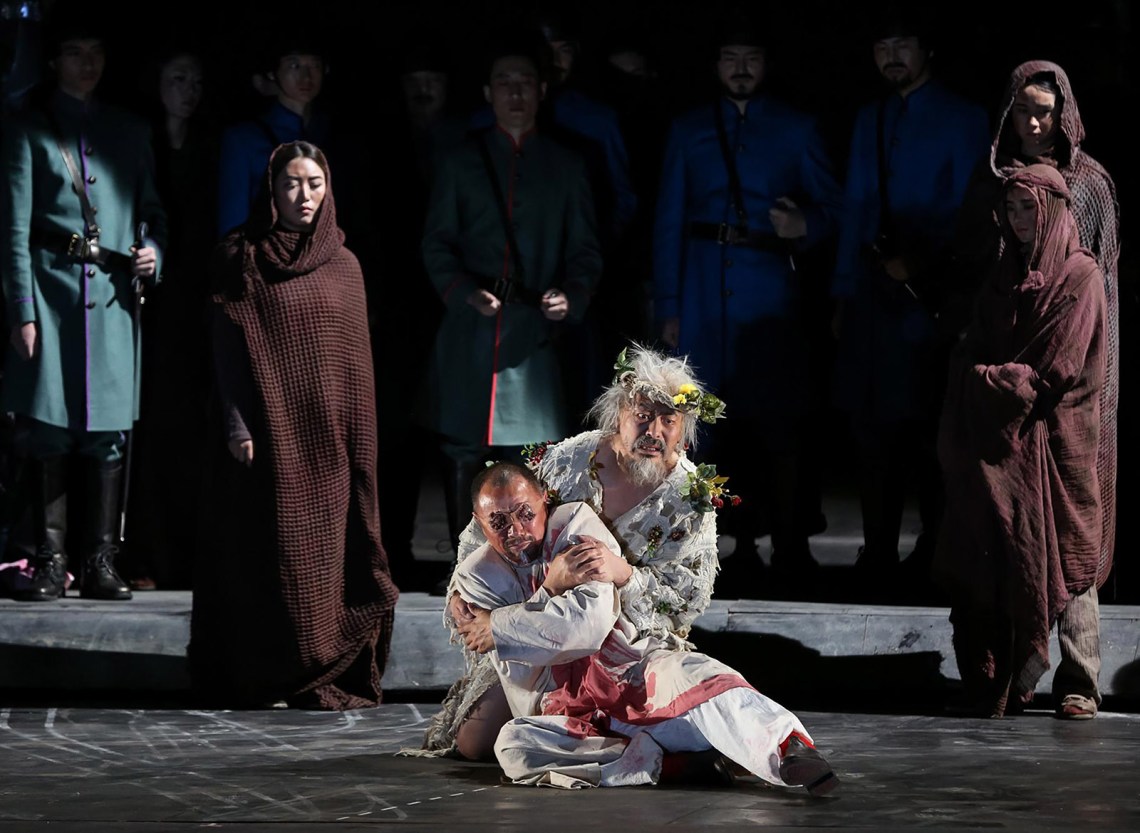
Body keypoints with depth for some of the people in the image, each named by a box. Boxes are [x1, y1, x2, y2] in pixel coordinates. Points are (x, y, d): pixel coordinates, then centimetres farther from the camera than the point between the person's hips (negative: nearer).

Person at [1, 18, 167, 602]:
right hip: (52, 291, -3)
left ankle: (100, 564, 3)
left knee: (109, 433, -1)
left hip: (114, 296, 3)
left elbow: (153, 211, 20)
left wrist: (152, 252, -2)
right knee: (48, 431, -4)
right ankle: (49, 563, 0)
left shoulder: (130, 134, 17)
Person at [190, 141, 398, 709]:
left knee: (328, 550, 1)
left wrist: (358, 438, 7)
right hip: (272, 429, -3)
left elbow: (356, 358, 13)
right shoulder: (242, 256, 1)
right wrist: (237, 423, -12)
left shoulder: (343, 264, 11)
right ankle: (262, 677, 3)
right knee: (278, 550, -4)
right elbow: (227, 344, -3)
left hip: (330, 434, 4)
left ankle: (324, 674, 6)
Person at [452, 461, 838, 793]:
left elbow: (592, 624, -14)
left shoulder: (575, 524, -1)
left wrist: (498, 630, -10)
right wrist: (552, 589, -15)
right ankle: (656, 760, -37)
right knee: (514, 745, -32)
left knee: (698, 676, -34)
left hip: (635, 671, -1)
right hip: (567, 712, 1)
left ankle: (791, 750, -57)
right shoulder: (475, 578, 5)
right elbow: (517, 671, -7)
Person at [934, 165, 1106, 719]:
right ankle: (1001, 682, 4)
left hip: (1057, 435, -5)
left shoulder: (1080, 277, -4)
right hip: (1002, 439, 5)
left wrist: (989, 381, -8)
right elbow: (971, 356, 13)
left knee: (1066, 558, -4)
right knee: (999, 558, 0)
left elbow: (1058, 368, -12)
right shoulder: (1004, 277, 16)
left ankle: (1079, 685, -1)